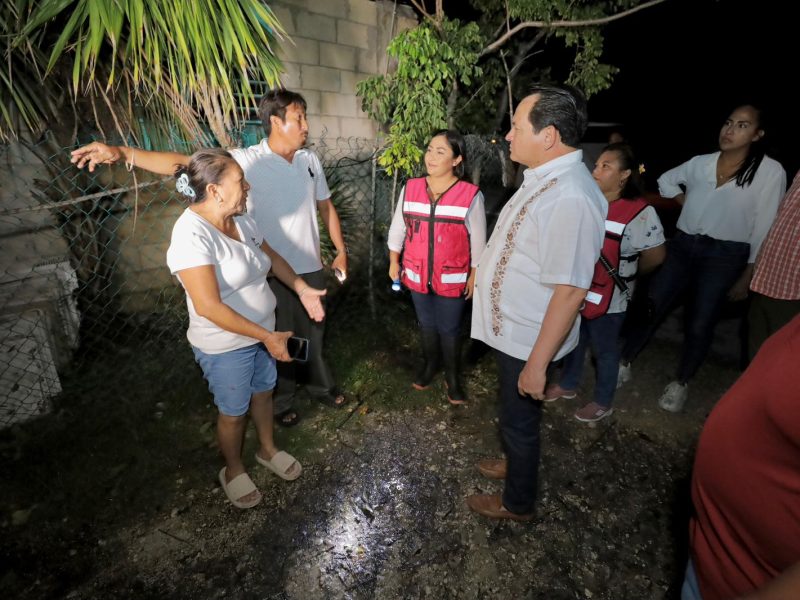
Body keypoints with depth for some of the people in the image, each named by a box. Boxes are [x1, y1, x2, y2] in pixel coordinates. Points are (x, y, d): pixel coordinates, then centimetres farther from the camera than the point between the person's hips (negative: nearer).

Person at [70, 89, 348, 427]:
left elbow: (325, 207, 11)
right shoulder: (247, 161, -14)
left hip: (310, 267, 4)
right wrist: (124, 153, -36)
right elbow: (185, 163, -22)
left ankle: (321, 386, 44)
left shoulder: (310, 160, 2)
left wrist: (340, 250, 12)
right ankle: (281, 401, 36)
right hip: (272, 272, -4)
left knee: (313, 332, 21)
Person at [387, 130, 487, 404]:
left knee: (449, 329, 11)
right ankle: (429, 364, 44)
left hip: (452, 278, -3)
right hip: (417, 275, 3)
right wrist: (393, 262, 10)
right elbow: (397, 229, 6)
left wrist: (474, 276, -1)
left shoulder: (471, 195, -14)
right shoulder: (410, 189, -5)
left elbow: (478, 242, -5)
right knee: (426, 323, 20)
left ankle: (453, 376, 33)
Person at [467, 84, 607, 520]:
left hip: (528, 340, -9)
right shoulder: (543, 179, 3)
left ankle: (517, 503, 39)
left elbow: (570, 289, -29)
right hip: (510, 328, 9)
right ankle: (515, 464, 55)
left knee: (519, 420, 13)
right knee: (514, 414, 28)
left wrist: (537, 362, -25)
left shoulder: (570, 197, -29)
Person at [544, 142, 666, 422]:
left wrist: (625, 275, 7)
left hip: (608, 298, -5)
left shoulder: (640, 213, -17)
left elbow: (655, 255, -7)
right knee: (573, 340, 21)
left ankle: (602, 402, 33)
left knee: (604, 349, 12)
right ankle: (567, 385, 43)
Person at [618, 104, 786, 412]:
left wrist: (748, 275, -6)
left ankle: (680, 384, 22)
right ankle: (624, 364, 17)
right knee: (649, 307, 2)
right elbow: (666, 180, 24)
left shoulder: (770, 171, -6)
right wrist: (687, 203, 8)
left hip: (724, 256, -3)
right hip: (681, 246, 3)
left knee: (700, 325, 2)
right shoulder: (700, 163, 4)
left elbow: (764, 229, -5)